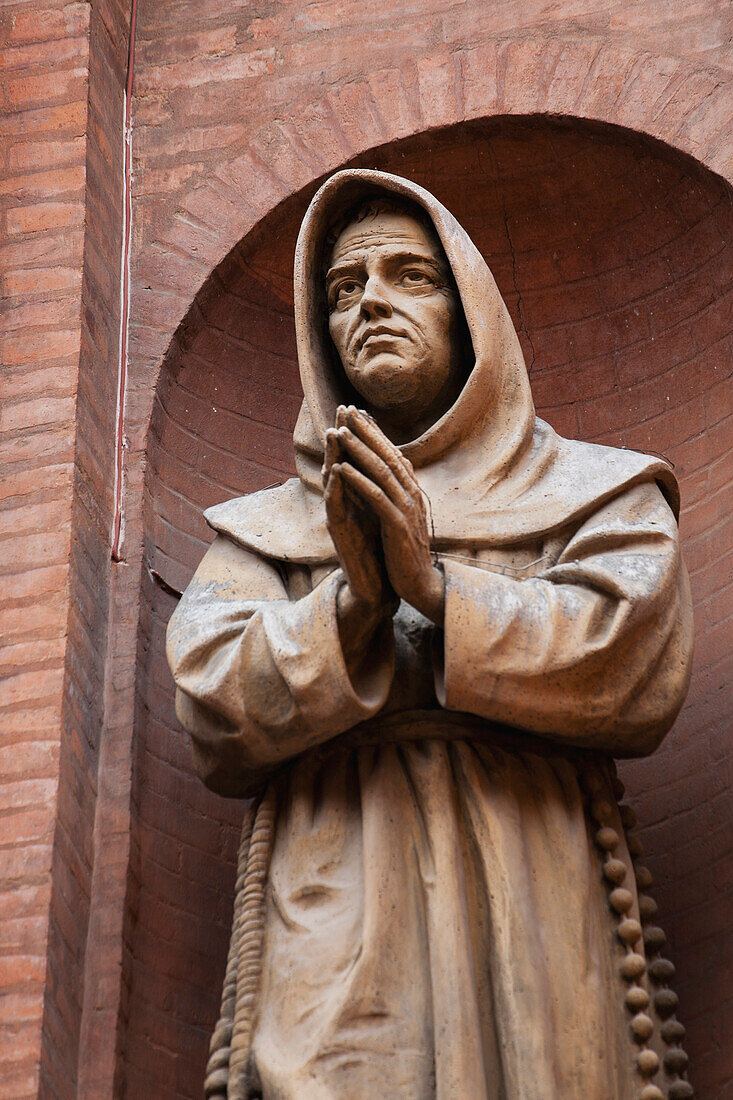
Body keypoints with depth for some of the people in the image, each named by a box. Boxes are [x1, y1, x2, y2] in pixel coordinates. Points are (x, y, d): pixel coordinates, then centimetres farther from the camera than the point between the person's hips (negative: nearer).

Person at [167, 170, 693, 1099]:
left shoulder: (592, 492, 13)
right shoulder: (263, 528, 18)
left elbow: (640, 672, -5)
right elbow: (215, 716, 2)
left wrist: (436, 584, -11)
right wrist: (353, 602, -13)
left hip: (531, 926, -1)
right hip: (332, 949, 1)